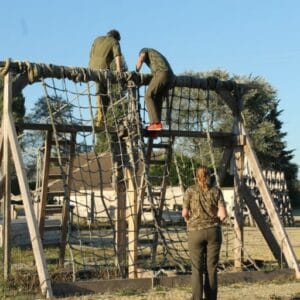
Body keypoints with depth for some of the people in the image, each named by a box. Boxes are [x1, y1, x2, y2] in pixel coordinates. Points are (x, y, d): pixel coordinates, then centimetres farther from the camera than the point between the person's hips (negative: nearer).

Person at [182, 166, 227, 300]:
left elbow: (185, 213, 1)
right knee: (211, 268, 7)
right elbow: (223, 214, -4)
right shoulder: (216, 191, 2)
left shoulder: (190, 191, -1)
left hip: (196, 232, -1)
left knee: (197, 269, 2)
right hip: (213, 231, 1)